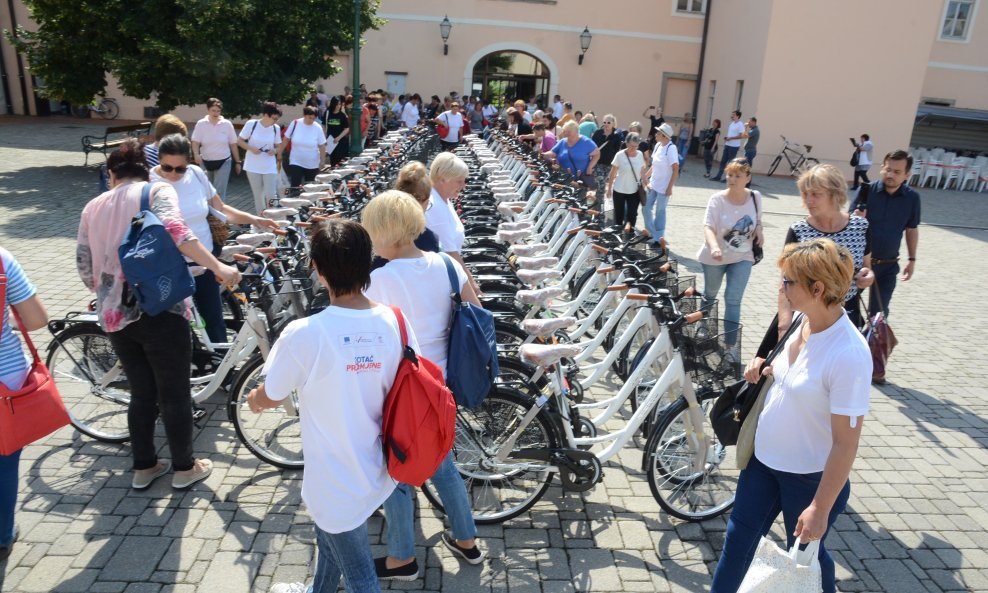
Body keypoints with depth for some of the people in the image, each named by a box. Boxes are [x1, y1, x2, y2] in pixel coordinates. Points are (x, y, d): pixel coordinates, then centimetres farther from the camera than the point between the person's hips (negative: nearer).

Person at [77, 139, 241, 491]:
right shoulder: (157, 190, -1)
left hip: (115, 316, 5)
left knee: (141, 394, 20)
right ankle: (184, 468, 23)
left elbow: (85, 268, 15)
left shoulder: (93, 207, 13)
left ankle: (144, 467, 31)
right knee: (175, 395, 9)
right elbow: (174, 228, -23)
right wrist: (219, 267, -28)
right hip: (160, 313, -5)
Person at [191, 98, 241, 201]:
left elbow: (233, 144, 4)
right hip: (205, 162, 2)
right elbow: (195, 142, -6)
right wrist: (196, 154, -27)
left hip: (223, 162, -2)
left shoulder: (227, 124, -2)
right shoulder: (201, 124, -2)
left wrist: (237, 162, 5)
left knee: (219, 191, -9)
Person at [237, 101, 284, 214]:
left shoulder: (276, 128, -2)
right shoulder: (251, 124, -9)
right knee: (258, 195, 8)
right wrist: (251, 148, -19)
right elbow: (239, 141, -1)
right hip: (253, 166, -1)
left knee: (271, 195, -5)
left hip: (270, 167, 1)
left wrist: (275, 150, -14)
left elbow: (279, 146, 9)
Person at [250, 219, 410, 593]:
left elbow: (270, 398, -9)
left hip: (338, 482, -6)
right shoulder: (395, 322, -13)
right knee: (330, 540, 34)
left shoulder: (304, 333, -26)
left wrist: (254, 399, 15)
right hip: (376, 468, 6)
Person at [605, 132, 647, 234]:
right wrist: (609, 189, -3)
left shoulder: (640, 155, -2)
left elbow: (642, 172, 9)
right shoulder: (620, 155, -12)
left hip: (634, 191, 2)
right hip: (619, 191, -2)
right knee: (618, 215, 11)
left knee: (632, 216, -3)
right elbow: (612, 174, -6)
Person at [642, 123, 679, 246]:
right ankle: (651, 232, 29)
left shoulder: (671, 148, -18)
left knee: (659, 212, 4)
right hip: (652, 184, 7)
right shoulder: (658, 145, 4)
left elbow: (676, 170, -19)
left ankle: (658, 237, 18)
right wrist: (645, 176, 13)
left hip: (664, 187, -7)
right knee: (646, 208, 12)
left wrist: (670, 187, -21)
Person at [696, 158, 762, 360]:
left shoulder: (755, 197, -6)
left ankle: (731, 346, -2)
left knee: (733, 300, -7)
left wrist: (759, 231, -9)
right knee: (710, 295, 19)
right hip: (715, 258, -1)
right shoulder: (717, 199, -18)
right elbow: (708, 227, -28)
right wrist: (714, 246, -48)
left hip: (742, 258, 1)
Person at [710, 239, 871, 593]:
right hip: (763, 458, 7)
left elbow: (846, 443, -24)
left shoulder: (849, 355, -28)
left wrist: (821, 508, -20)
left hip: (810, 477, -7)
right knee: (739, 538, 18)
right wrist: (765, 370, -6)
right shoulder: (802, 320, -6)